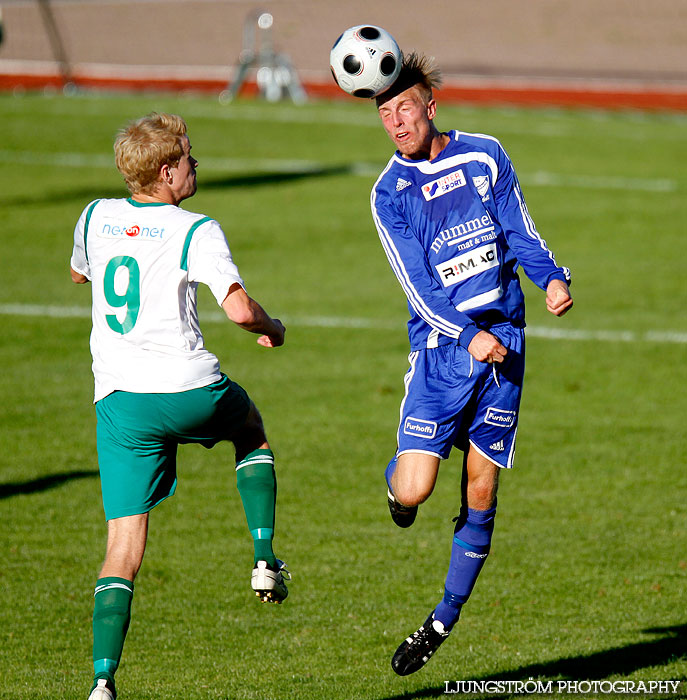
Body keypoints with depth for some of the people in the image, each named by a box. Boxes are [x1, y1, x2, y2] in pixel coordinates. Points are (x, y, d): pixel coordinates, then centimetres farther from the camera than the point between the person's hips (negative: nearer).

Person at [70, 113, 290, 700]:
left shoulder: (96, 219, 9)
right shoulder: (196, 232, -7)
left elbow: (80, 273, 31)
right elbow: (239, 309, -16)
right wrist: (273, 330, 6)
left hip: (118, 400, 3)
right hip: (189, 389, -3)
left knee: (124, 545, 3)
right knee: (250, 426, 33)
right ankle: (265, 560, 20)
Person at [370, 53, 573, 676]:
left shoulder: (485, 156, 5)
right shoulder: (390, 192, -3)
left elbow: (520, 232, 12)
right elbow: (418, 284, -9)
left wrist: (552, 276, -8)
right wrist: (469, 336, -22)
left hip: (503, 342, 2)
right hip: (441, 349, -2)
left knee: (481, 490, 3)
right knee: (413, 492, -14)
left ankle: (446, 618, 18)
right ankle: (398, 481, 25)